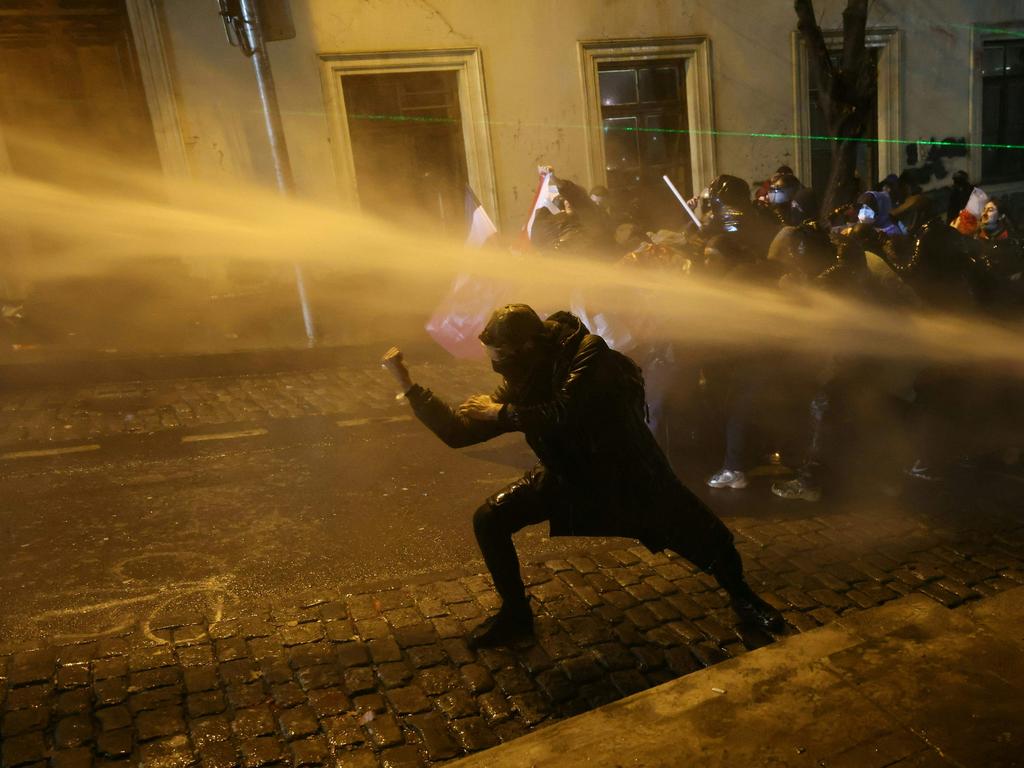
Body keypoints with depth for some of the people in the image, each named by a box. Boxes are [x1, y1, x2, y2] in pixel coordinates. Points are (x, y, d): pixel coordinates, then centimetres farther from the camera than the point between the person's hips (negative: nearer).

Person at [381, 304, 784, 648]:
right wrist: (408, 383, -13)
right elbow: (458, 431, -8)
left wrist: (499, 411, -27)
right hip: (570, 476, 5)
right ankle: (515, 615, 11)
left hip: (630, 474, -4)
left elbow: (562, 417, -40)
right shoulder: (519, 384, -9)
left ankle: (742, 596, 30)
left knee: (708, 540, -6)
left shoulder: (586, 352, -27)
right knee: (488, 520, -9)